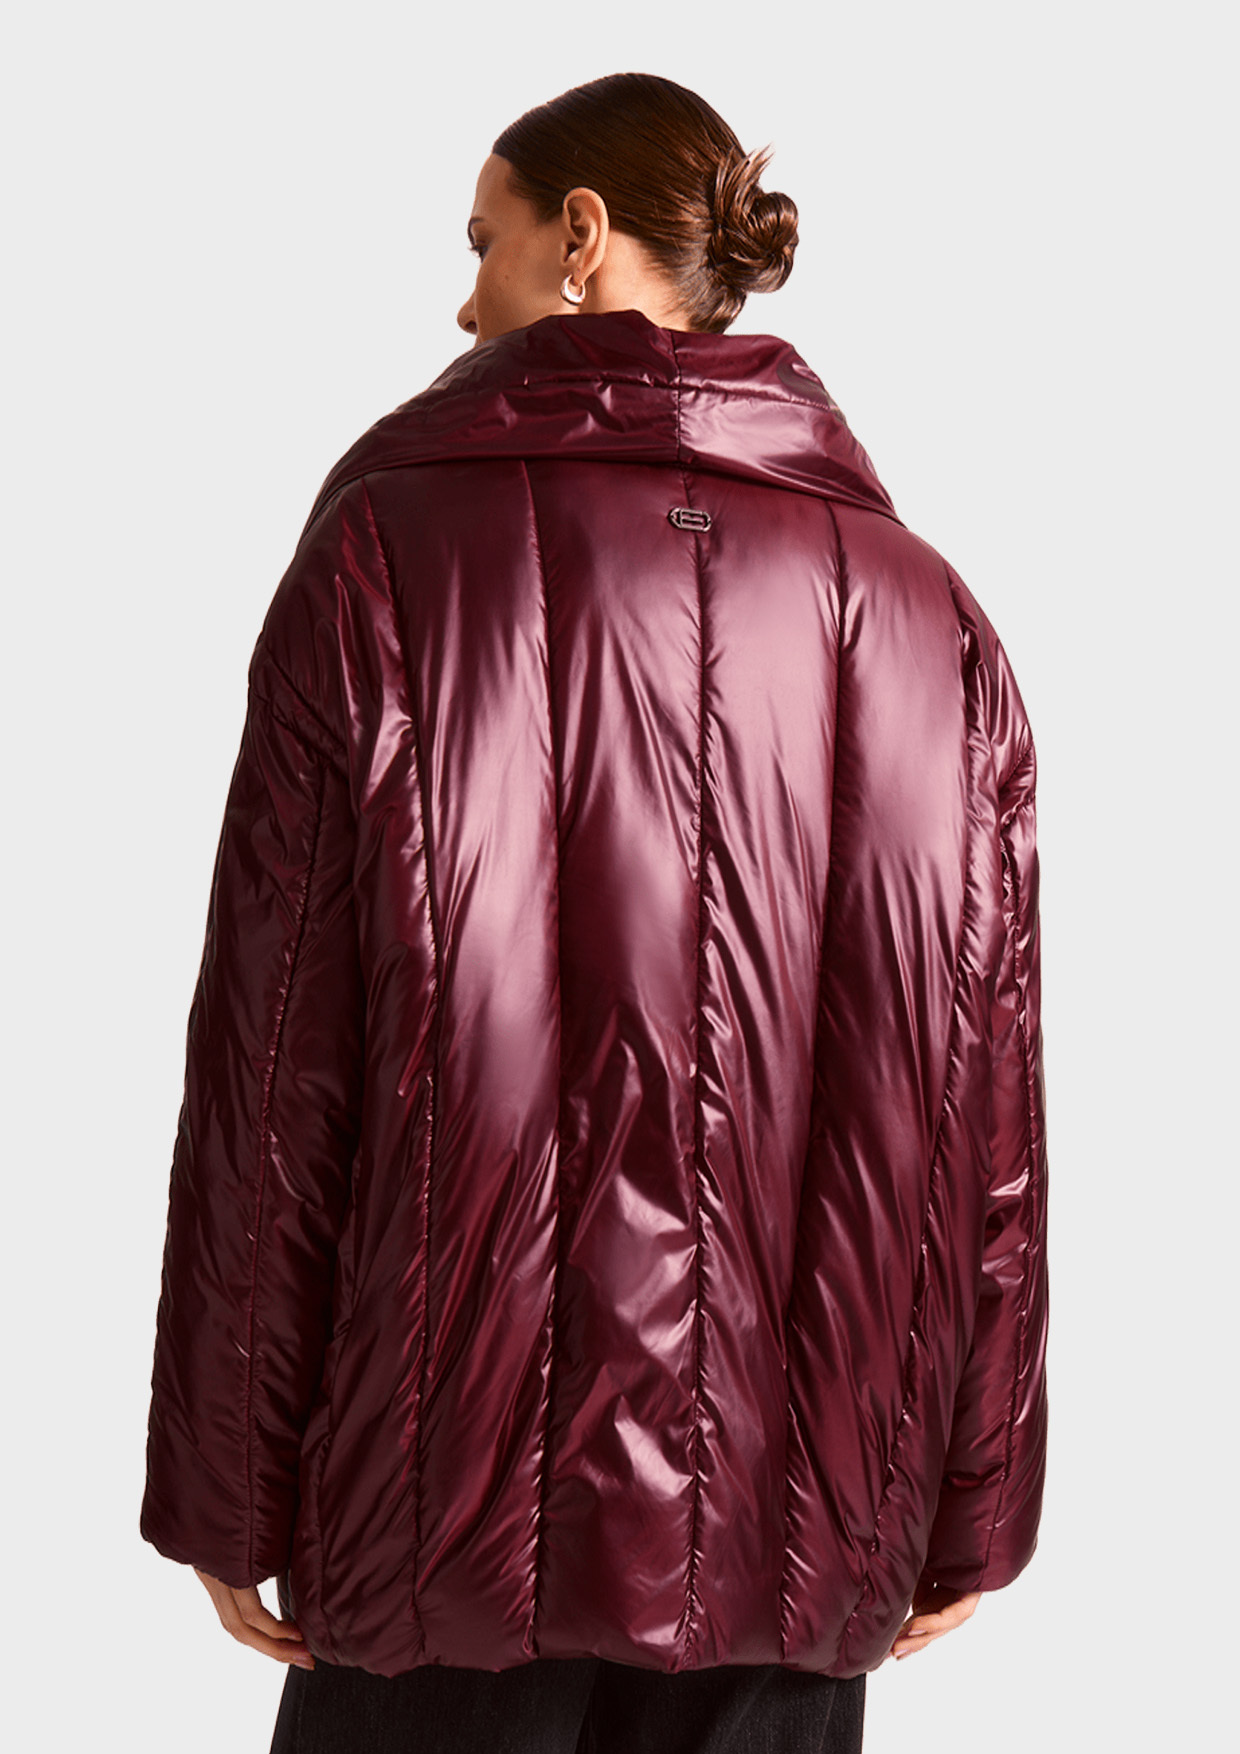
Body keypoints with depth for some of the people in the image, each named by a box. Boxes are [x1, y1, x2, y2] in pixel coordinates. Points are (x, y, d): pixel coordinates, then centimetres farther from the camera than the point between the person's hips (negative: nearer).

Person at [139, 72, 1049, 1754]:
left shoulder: (389, 552, -8)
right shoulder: (927, 611, 0)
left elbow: (271, 1071, -8)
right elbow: (987, 1119, 1)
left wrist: (227, 1492, 1)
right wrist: (970, 1521, 10)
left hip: (449, 1492, -2)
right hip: (804, 1537, 3)